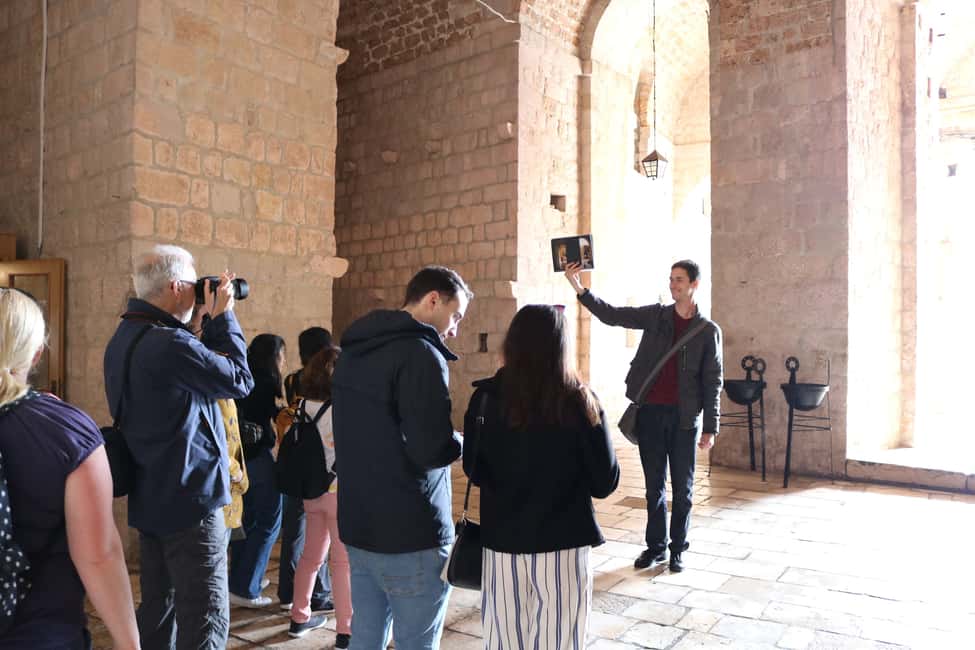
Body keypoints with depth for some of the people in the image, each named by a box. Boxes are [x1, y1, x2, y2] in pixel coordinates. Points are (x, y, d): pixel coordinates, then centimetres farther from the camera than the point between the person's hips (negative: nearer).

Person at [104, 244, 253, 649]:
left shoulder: (124, 339, 9)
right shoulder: (169, 343, -23)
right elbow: (239, 381, -13)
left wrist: (210, 325, 8)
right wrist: (222, 318, -5)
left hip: (149, 496, 10)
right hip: (189, 498, -10)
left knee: (158, 608, 21)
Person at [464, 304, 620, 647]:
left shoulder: (486, 397, -9)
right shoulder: (579, 400, -13)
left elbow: (474, 470, 4)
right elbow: (605, 482, -5)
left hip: (502, 541, 2)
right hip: (564, 543, -1)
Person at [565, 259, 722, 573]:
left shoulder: (708, 330, 1)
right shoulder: (655, 315, 5)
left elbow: (712, 382, 1)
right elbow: (611, 315, -3)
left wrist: (710, 427, -3)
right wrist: (579, 288, -15)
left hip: (684, 417, -1)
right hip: (650, 413, 2)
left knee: (682, 488, 8)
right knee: (654, 485, 11)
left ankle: (677, 549, 23)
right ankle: (655, 546, 24)